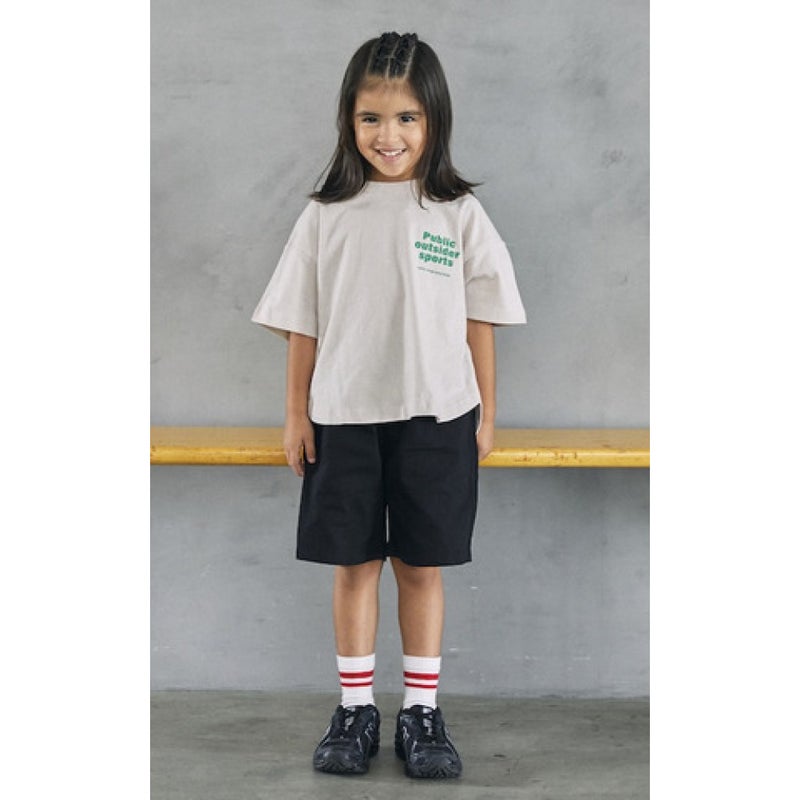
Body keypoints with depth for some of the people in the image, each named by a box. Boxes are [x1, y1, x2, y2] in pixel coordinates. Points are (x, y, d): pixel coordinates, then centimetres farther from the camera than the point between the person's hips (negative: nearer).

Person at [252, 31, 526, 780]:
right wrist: (296, 412, 2)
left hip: (435, 415, -1)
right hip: (343, 416, 1)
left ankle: (422, 713, 18)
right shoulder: (327, 214, 1)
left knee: (422, 566, 7)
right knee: (352, 564, 8)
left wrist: (486, 411, 3)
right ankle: (355, 710, 20)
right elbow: (302, 321, 4)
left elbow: (478, 318, 3)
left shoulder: (458, 213, 0)